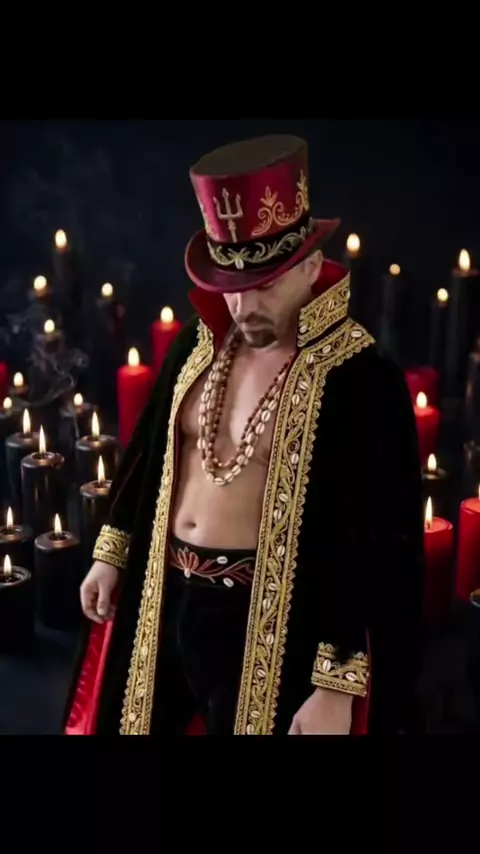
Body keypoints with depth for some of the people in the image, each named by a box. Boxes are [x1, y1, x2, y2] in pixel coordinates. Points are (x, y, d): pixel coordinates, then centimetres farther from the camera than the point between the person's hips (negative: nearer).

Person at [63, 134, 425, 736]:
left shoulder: (361, 381, -20)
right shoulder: (199, 344, -1)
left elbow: (380, 548, -19)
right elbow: (147, 452, 13)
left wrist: (338, 685, -19)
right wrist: (110, 553, 16)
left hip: (268, 625, -6)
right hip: (162, 600, 6)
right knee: (132, 720, 23)